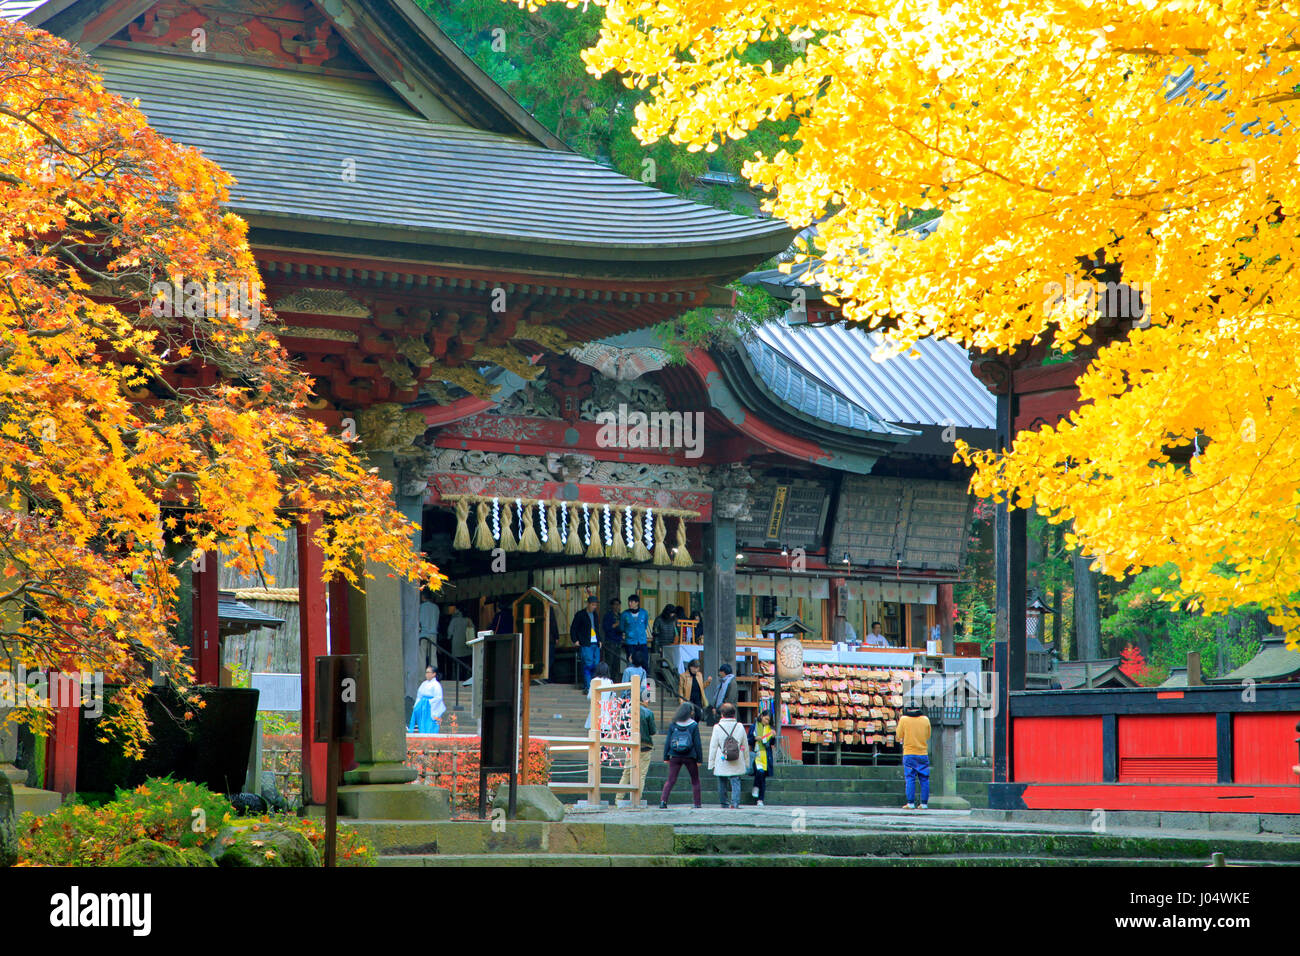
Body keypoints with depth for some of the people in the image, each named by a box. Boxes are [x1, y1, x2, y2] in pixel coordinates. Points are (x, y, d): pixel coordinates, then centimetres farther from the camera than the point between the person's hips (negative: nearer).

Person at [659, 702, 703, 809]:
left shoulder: (673, 725, -1)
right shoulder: (694, 726, -6)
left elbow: (667, 742, 1)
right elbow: (697, 743, -5)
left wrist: (666, 757, 8)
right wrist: (699, 759, 1)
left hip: (675, 756, 1)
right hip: (690, 757, -1)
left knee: (670, 780, 4)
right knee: (695, 780, 13)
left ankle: (663, 800, -12)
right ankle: (697, 803, 13)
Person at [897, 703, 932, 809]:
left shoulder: (904, 719, -6)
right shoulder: (925, 720, 0)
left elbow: (899, 735, 2)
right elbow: (928, 736, 10)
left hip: (909, 754, -2)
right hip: (923, 754, 2)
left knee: (909, 779, 0)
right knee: (924, 779, 7)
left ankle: (911, 803, -6)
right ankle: (924, 803, 6)